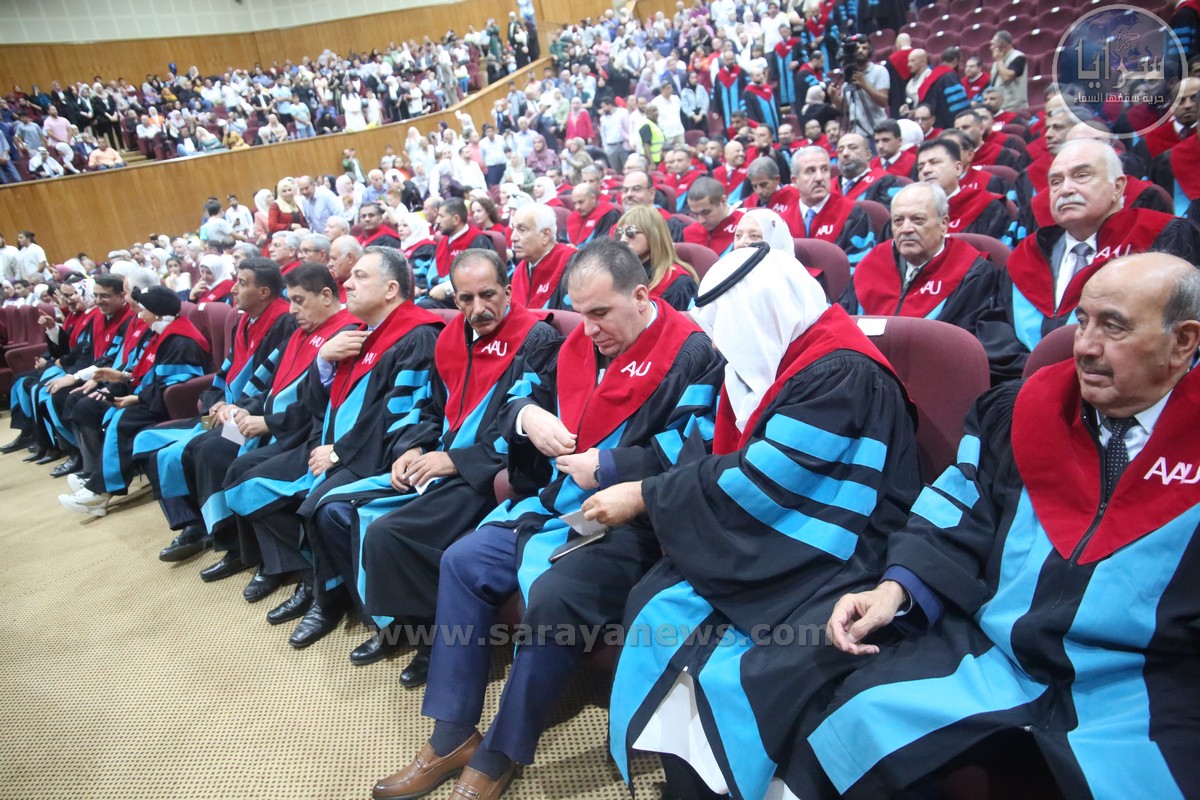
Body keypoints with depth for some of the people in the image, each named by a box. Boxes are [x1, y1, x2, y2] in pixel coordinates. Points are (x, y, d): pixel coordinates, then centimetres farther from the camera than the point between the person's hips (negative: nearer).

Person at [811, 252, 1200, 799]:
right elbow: (960, 521, 8)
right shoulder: (1020, 411, 10)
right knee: (861, 721, -18)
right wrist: (896, 587, -7)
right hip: (988, 655, 2)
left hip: (1141, 691, -1)